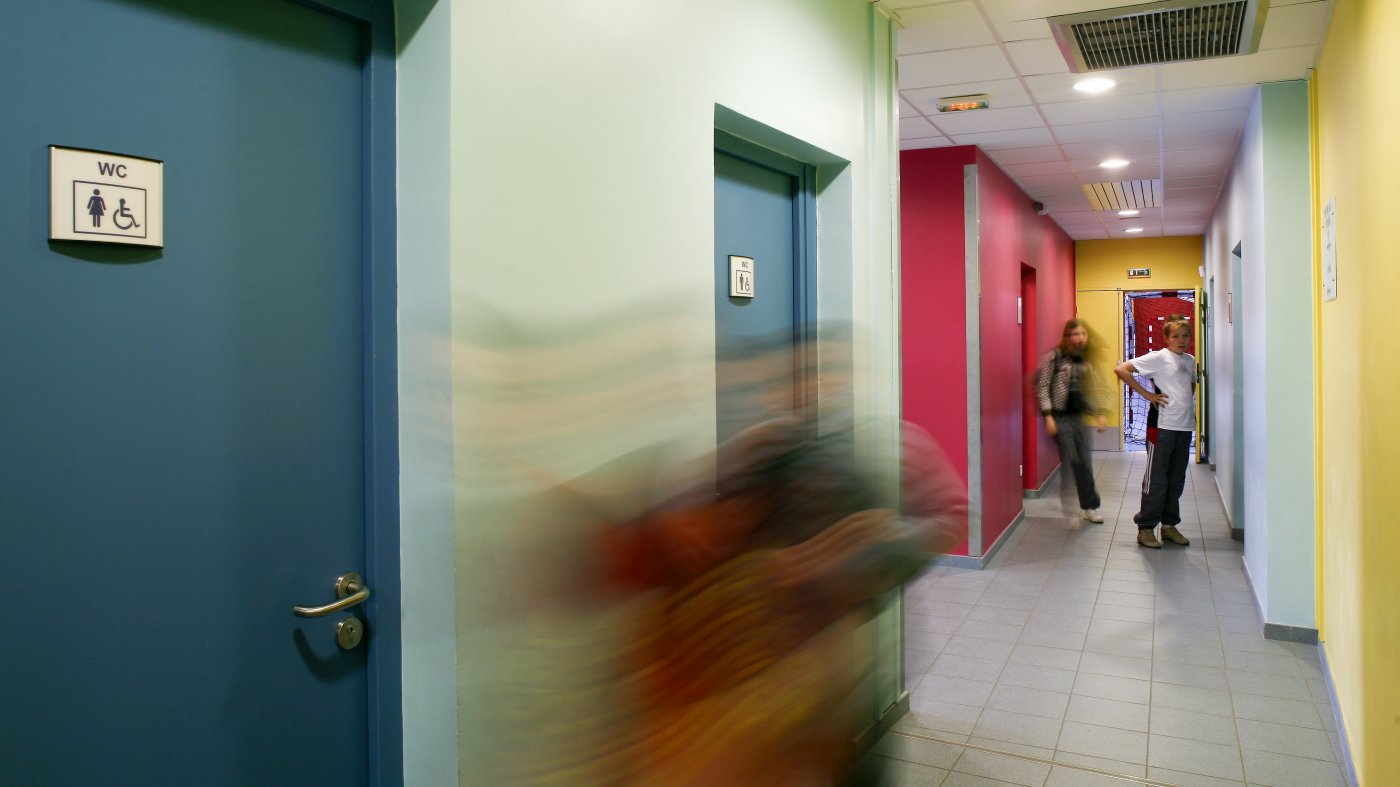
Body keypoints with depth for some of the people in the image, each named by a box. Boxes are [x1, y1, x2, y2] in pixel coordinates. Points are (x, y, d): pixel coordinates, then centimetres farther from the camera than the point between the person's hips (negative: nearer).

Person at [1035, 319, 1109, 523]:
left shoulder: (1085, 360, 10)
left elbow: (1088, 391, 18)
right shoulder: (1055, 356, -8)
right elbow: (1042, 387, -10)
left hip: (1078, 416, 5)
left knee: (1085, 464, 6)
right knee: (1071, 462, -6)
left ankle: (1089, 506, 17)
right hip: (1060, 416, -5)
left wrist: (1098, 413, 10)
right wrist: (1048, 416, -15)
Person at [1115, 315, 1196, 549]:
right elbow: (1121, 370, -14)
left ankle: (1169, 525, 23)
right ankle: (1145, 528, 6)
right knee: (1156, 478, -2)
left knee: (1177, 479, 12)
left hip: (1185, 426, 7)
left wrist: (1188, 404, 14)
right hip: (1162, 425, -6)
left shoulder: (1190, 360, 13)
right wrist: (1146, 394, -14)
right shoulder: (1158, 358, -7)